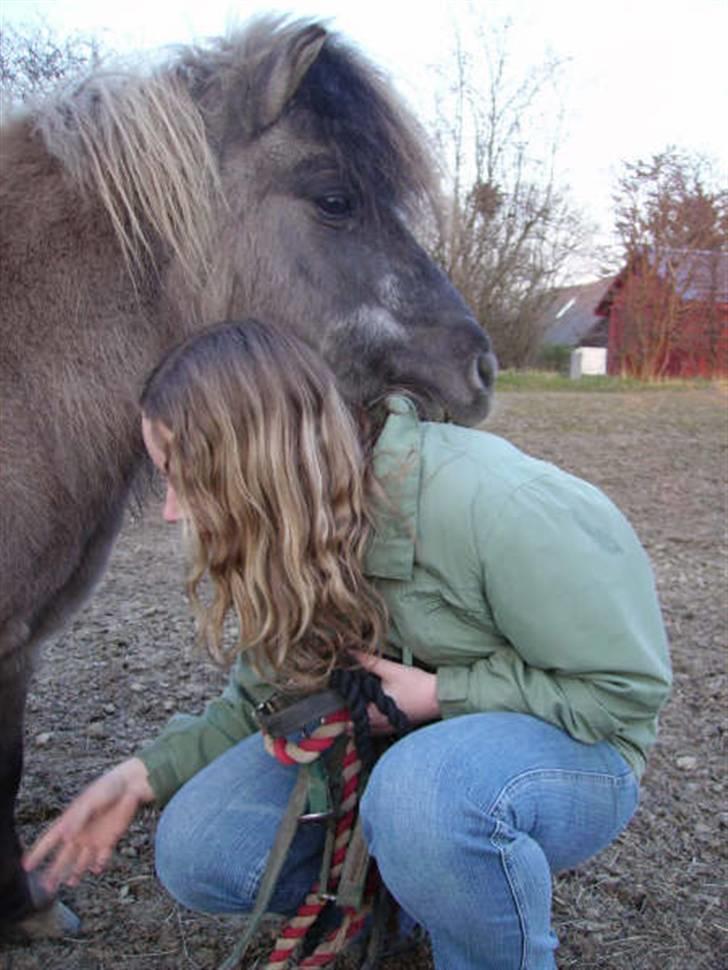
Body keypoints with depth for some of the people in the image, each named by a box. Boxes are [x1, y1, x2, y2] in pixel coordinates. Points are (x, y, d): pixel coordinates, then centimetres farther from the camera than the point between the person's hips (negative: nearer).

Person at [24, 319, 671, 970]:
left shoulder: (487, 501, -30)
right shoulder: (286, 548, -7)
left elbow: (627, 684, -20)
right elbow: (263, 701, 6)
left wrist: (441, 695, -23)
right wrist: (147, 775, -7)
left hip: (571, 748, -5)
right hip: (410, 744, 6)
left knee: (427, 788, -40)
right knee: (197, 849, -10)